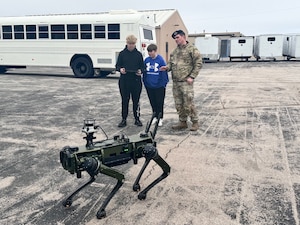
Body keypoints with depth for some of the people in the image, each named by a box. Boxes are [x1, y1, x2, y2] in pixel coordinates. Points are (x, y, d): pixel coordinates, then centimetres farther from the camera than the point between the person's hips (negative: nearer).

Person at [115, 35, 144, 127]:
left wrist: (140, 71, -12)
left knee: (136, 100, 6)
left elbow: (142, 66, 10)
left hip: (136, 81, 0)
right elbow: (117, 65, 8)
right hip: (124, 81, 0)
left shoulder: (138, 54, 7)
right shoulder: (122, 54, 5)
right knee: (124, 100, 5)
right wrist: (120, 69, -14)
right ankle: (124, 119, 13)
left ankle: (137, 118, 17)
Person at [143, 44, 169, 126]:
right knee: (153, 102, 14)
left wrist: (164, 83, -12)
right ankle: (155, 116, 28)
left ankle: (160, 118, 16)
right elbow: (144, 72, 10)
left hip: (159, 86, -5)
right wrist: (145, 83, 8)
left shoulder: (161, 60, -12)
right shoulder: (146, 60, 3)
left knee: (159, 103, 5)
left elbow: (164, 72, -11)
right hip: (149, 86, 5)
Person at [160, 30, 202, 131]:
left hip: (186, 81, -7)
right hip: (175, 82, 7)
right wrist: (167, 67, 0)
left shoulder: (192, 49, -4)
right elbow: (171, 62, 23)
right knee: (178, 104, 11)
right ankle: (182, 122, 23)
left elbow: (198, 64, -8)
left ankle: (195, 122, 9)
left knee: (188, 104, -6)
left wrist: (192, 76, -14)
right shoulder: (175, 51, 17)